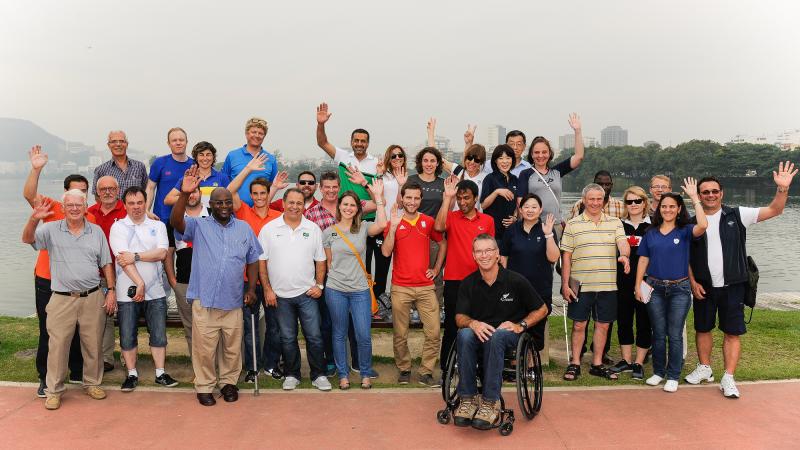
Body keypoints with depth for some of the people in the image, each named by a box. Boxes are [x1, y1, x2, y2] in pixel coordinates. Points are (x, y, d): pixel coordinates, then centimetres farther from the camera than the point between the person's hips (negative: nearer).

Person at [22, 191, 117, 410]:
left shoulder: (97, 231, 7)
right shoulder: (52, 229, 3)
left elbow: (106, 264, 9)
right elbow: (27, 239, -12)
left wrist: (111, 291, 3)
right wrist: (34, 219, -31)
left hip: (93, 298, 2)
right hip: (62, 299, -1)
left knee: (93, 344, 9)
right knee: (58, 345, 1)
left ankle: (92, 383, 25)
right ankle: (53, 390, 14)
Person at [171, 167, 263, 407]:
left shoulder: (244, 228, 9)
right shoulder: (198, 225, 0)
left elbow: (252, 260, 13)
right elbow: (176, 222, -20)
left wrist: (251, 288, 3)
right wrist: (185, 194, -34)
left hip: (233, 301, 3)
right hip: (204, 300, -2)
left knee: (232, 347, 13)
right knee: (204, 348, 5)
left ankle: (229, 382, 30)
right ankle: (204, 387, 21)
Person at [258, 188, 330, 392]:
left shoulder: (313, 229, 3)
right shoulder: (269, 229, -1)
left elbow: (320, 260, 8)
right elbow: (261, 261, 0)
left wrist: (319, 285, 0)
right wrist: (267, 289, -3)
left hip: (307, 293, 0)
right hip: (280, 294, 0)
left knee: (314, 336, 2)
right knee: (288, 338, 10)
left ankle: (319, 375, 16)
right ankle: (292, 375, 25)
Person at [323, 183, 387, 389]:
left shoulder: (364, 228, 2)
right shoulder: (329, 232, 3)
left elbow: (382, 224, -20)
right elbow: (328, 261, 10)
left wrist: (378, 196, -17)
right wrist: (337, 276, 4)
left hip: (360, 290, 0)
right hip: (335, 290, 0)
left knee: (364, 336, -1)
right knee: (339, 334, 10)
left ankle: (365, 374, 19)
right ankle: (343, 375, 23)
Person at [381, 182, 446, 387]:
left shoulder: (428, 222, 6)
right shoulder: (393, 222, 1)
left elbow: (443, 243, 20)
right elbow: (386, 252, -10)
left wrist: (437, 268, 12)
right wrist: (393, 226, -17)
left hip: (426, 286, 2)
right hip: (400, 287, -2)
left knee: (433, 331, -3)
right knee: (400, 333, 4)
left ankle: (426, 372, 10)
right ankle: (404, 369, 22)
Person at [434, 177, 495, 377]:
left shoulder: (488, 220, 7)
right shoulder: (451, 217, 0)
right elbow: (438, 227, -23)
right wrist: (447, 197, -20)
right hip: (454, 281, -2)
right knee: (451, 327, 4)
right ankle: (445, 370, 14)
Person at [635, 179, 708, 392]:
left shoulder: (685, 231, -1)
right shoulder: (651, 233, 7)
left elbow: (703, 225, -23)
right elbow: (643, 260, 9)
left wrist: (695, 197, -19)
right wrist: (638, 285, 3)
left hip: (679, 289, -2)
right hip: (655, 288, 2)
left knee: (675, 335, 2)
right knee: (658, 333, 10)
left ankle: (673, 376, 12)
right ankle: (658, 372, 22)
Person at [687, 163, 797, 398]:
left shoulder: (737, 215, -2)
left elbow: (774, 210, -7)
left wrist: (783, 188, -24)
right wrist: (693, 282, -4)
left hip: (732, 286, -2)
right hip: (703, 287, 2)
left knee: (732, 332, 0)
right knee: (702, 328, 13)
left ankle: (728, 378, 8)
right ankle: (704, 369, 30)